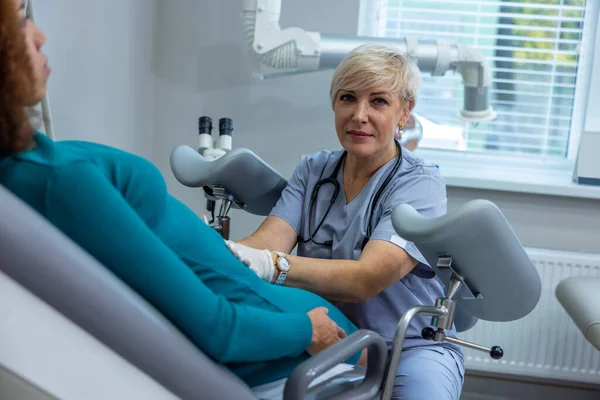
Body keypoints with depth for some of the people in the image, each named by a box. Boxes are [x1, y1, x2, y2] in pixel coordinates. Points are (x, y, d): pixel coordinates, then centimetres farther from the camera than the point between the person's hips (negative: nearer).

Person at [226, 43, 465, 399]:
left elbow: (366, 279, -26)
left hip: (411, 348, -3)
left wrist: (272, 265, -41)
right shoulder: (313, 170, 5)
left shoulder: (420, 184, -11)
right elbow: (268, 240, -11)